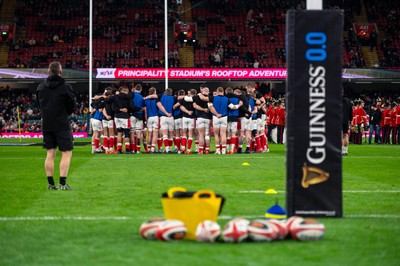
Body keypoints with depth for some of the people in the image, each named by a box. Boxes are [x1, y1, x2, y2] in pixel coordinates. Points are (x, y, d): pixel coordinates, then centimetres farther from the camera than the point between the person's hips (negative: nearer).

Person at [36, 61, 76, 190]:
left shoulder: (40, 87, 4)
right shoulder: (65, 87, -9)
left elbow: (39, 104, 14)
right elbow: (72, 107, -5)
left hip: (46, 125, 5)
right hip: (62, 125, -5)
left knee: (50, 154, 10)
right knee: (66, 153, -1)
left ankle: (51, 183, 9)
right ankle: (62, 184, -9)